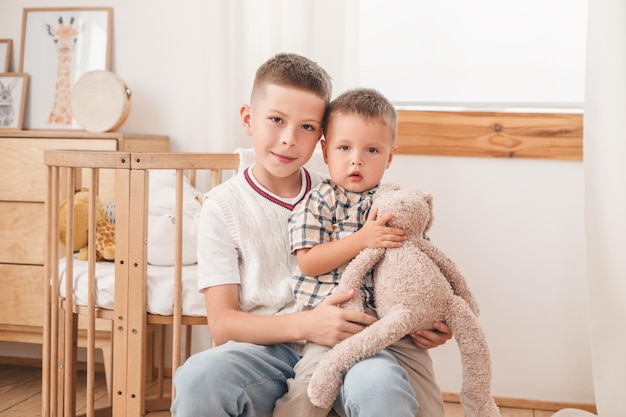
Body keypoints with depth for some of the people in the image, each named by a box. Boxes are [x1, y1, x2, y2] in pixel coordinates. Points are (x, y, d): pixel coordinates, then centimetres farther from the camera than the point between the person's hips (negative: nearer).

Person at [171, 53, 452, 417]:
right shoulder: (224, 207, 1)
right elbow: (222, 324, -5)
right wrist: (306, 325, -20)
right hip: (266, 350, -1)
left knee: (380, 385, -34)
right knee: (198, 377, -33)